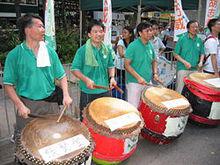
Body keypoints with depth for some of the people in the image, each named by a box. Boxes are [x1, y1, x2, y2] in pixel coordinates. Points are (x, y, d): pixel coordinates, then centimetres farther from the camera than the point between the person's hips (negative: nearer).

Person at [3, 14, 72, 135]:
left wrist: (66, 95, -9)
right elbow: (8, 84, -5)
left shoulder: (50, 52, 1)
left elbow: (61, 76, 5)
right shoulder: (14, 55, -7)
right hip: (27, 105, -2)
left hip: (51, 103, 3)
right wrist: (20, 106, -14)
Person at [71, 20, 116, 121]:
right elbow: (74, 69, -9)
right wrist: (86, 79, -22)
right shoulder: (82, 50, -10)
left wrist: (112, 77, -3)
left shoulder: (107, 50, 5)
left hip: (105, 90, 4)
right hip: (88, 92, -4)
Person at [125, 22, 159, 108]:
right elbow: (127, 65, -15)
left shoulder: (150, 46, 6)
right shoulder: (133, 46, -13)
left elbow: (154, 61, 18)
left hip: (148, 82, 7)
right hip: (134, 83, -6)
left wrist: (155, 73, 1)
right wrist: (138, 77, -22)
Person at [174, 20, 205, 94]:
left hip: (194, 69, 5)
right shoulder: (182, 39, -6)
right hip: (183, 69, -4)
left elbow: (202, 53, 16)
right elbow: (176, 54, -5)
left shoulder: (199, 40, 7)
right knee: (180, 90, 0)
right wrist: (184, 62, -16)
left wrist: (201, 61, -3)